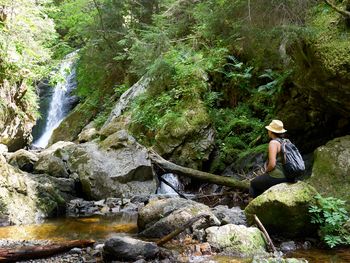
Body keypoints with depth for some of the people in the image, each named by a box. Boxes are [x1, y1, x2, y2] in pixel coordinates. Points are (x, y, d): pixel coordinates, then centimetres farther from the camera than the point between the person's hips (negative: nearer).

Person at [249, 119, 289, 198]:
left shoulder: (273, 142, -18)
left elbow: (272, 164, -23)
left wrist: (266, 171, -3)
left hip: (276, 177, -8)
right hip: (286, 176, 8)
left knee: (253, 183, 19)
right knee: (260, 180, 32)